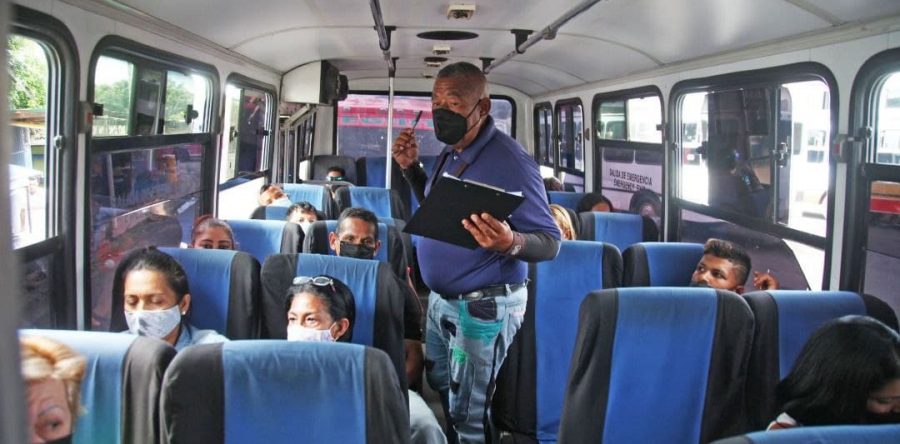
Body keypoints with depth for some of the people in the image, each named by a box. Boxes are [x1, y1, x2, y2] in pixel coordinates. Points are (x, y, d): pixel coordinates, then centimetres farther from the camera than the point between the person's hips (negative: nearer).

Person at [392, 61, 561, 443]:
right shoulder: (450, 153, 4)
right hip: (440, 298, 9)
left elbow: (550, 242, -22)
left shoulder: (509, 160, -23)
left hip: (483, 307, -9)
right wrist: (411, 168, 5)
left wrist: (510, 242, -44)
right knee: (437, 393, 25)